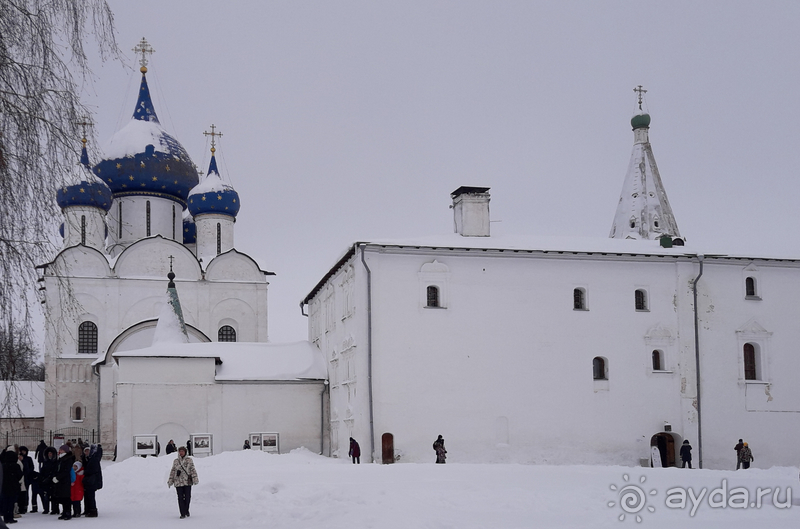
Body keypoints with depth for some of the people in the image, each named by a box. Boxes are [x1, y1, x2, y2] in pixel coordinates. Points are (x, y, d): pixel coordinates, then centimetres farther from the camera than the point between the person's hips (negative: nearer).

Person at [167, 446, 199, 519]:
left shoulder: (189, 460, 3)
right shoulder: (176, 461, 8)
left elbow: (192, 469, 0)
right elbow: (172, 471, 13)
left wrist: (195, 478, -10)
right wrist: (170, 481, 11)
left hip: (187, 482, -1)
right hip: (178, 482, 1)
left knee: (187, 497, 2)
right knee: (180, 498, -1)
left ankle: (186, 510, 26)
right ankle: (183, 513, 4)